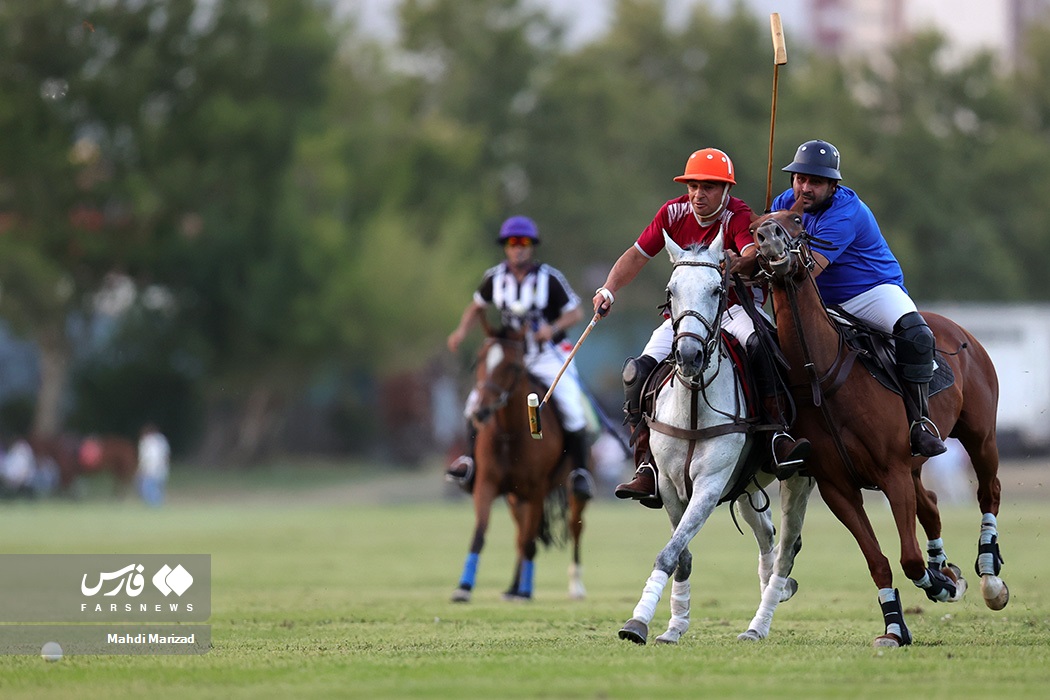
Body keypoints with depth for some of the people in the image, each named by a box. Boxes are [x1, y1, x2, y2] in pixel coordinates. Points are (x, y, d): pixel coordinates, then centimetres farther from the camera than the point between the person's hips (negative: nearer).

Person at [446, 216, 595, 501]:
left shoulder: (549, 278, -10)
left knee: (571, 408, -18)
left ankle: (580, 470, -2)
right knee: (477, 401, -14)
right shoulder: (495, 278, -1)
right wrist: (462, 330, -1)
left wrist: (553, 328, -24)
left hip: (546, 357, -3)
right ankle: (472, 459, 0)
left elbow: (576, 312, -5)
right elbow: (477, 306, 16)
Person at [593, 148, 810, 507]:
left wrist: (742, 264, -60)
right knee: (638, 371, -16)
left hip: (737, 306, -4)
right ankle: (647, 468, -14)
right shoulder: (673, 213, -2)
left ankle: (780, 439, -37)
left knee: (763, 345, -38)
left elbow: (753, 255, -36)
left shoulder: (738, 217, -16)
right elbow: (638, 254, 6)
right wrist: (609, 289, -9)